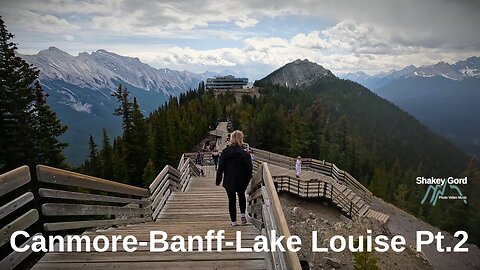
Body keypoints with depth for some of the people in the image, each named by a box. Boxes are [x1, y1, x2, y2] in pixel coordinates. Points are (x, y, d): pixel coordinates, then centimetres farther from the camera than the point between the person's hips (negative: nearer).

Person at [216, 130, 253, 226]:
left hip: (229, 181, 0)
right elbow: (249, 168, -7)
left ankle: (234, 221, 15)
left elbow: (220, 168, -5)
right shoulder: (244, 153, -11)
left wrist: (218, 180, 3)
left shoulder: (225, 152, -8)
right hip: (242, 181, 0)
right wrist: (248, 178, 9)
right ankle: (243, 215, 16)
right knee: (242, 196, 26)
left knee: (231, 200, 11)